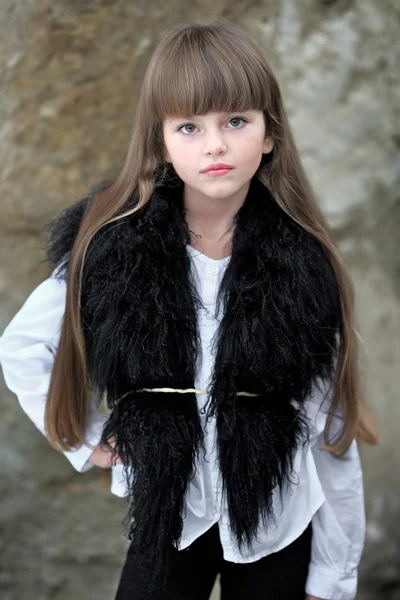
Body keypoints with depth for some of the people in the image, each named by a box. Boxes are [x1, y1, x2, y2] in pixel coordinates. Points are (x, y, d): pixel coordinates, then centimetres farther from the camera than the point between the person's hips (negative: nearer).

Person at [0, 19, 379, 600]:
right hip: (167, 515, 0)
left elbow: (332, 432, -6)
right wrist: (89, 440, -3)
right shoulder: (111, 248, -11)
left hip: (280, 525, 0)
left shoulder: (303, 264, -10)